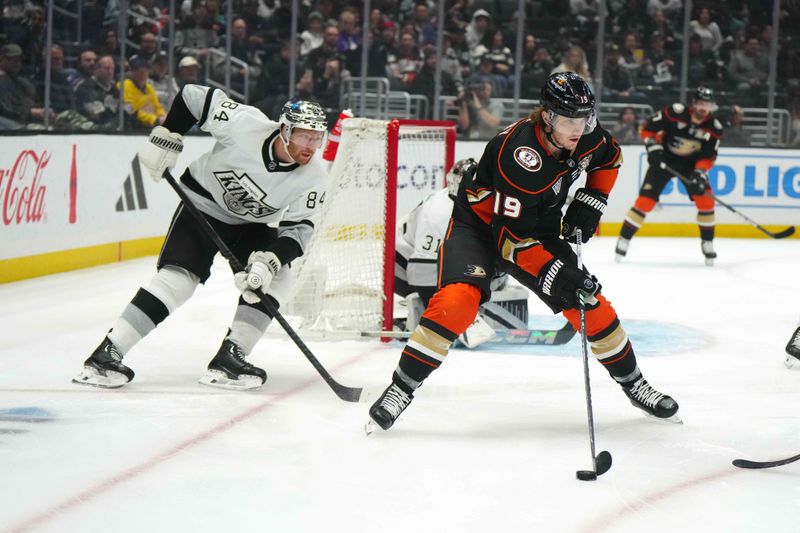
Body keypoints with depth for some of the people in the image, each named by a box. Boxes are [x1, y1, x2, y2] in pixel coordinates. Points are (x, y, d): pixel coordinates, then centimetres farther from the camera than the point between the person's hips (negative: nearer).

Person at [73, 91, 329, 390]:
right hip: (204, 204, -4)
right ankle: (106, 355, -21)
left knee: (276, 276, -17)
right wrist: (166, 139, -21)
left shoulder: (313, 177, -22)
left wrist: (270, 260, -34)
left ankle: (229, 358, -13)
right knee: (178, 276, -19)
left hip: (253, 224, 4)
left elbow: (298, 228, -18)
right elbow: (194, 96, -19)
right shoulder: (245, 125, -31)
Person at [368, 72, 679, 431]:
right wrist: (555, 276, -38)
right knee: (458, 300, -28)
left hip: (538, 227, 6)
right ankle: (401, 388, -19)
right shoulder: (519, 155, -35)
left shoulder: (586, 136, -15)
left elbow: (609, 157, 13)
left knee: (590, 304, 1)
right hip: (479, 223, -6)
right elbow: (510, 238, -33)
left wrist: (590, 201, -1)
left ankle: (634, 385, 20)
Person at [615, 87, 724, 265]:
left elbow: (708, 156, -9)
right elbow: (647, 128, -14)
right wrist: (653, 147, -25)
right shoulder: (675, 113, -24)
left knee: (705, 200, -12)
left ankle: (707, 243, 3)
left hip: (691, 163, 3)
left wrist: (700, 172, -25)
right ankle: (624, 239, -2)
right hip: (664, 159, -3)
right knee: (646, 200, -11)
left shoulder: (714, 128, -14)